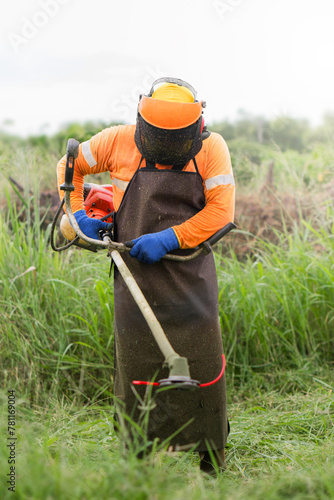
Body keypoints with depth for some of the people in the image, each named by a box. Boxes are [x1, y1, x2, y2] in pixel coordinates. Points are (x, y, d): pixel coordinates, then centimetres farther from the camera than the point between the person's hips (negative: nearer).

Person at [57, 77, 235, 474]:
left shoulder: (211, 148, -5)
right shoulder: (118, 142, -2)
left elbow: (221, 210, -9)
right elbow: (71, 166, 14)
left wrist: (167, 239, -17)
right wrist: (78, 214, 0)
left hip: (190, 276, 0)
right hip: (136, 278, 1)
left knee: (202, 370, 4)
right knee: (136, 372, 6)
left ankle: (212, 462, 23)